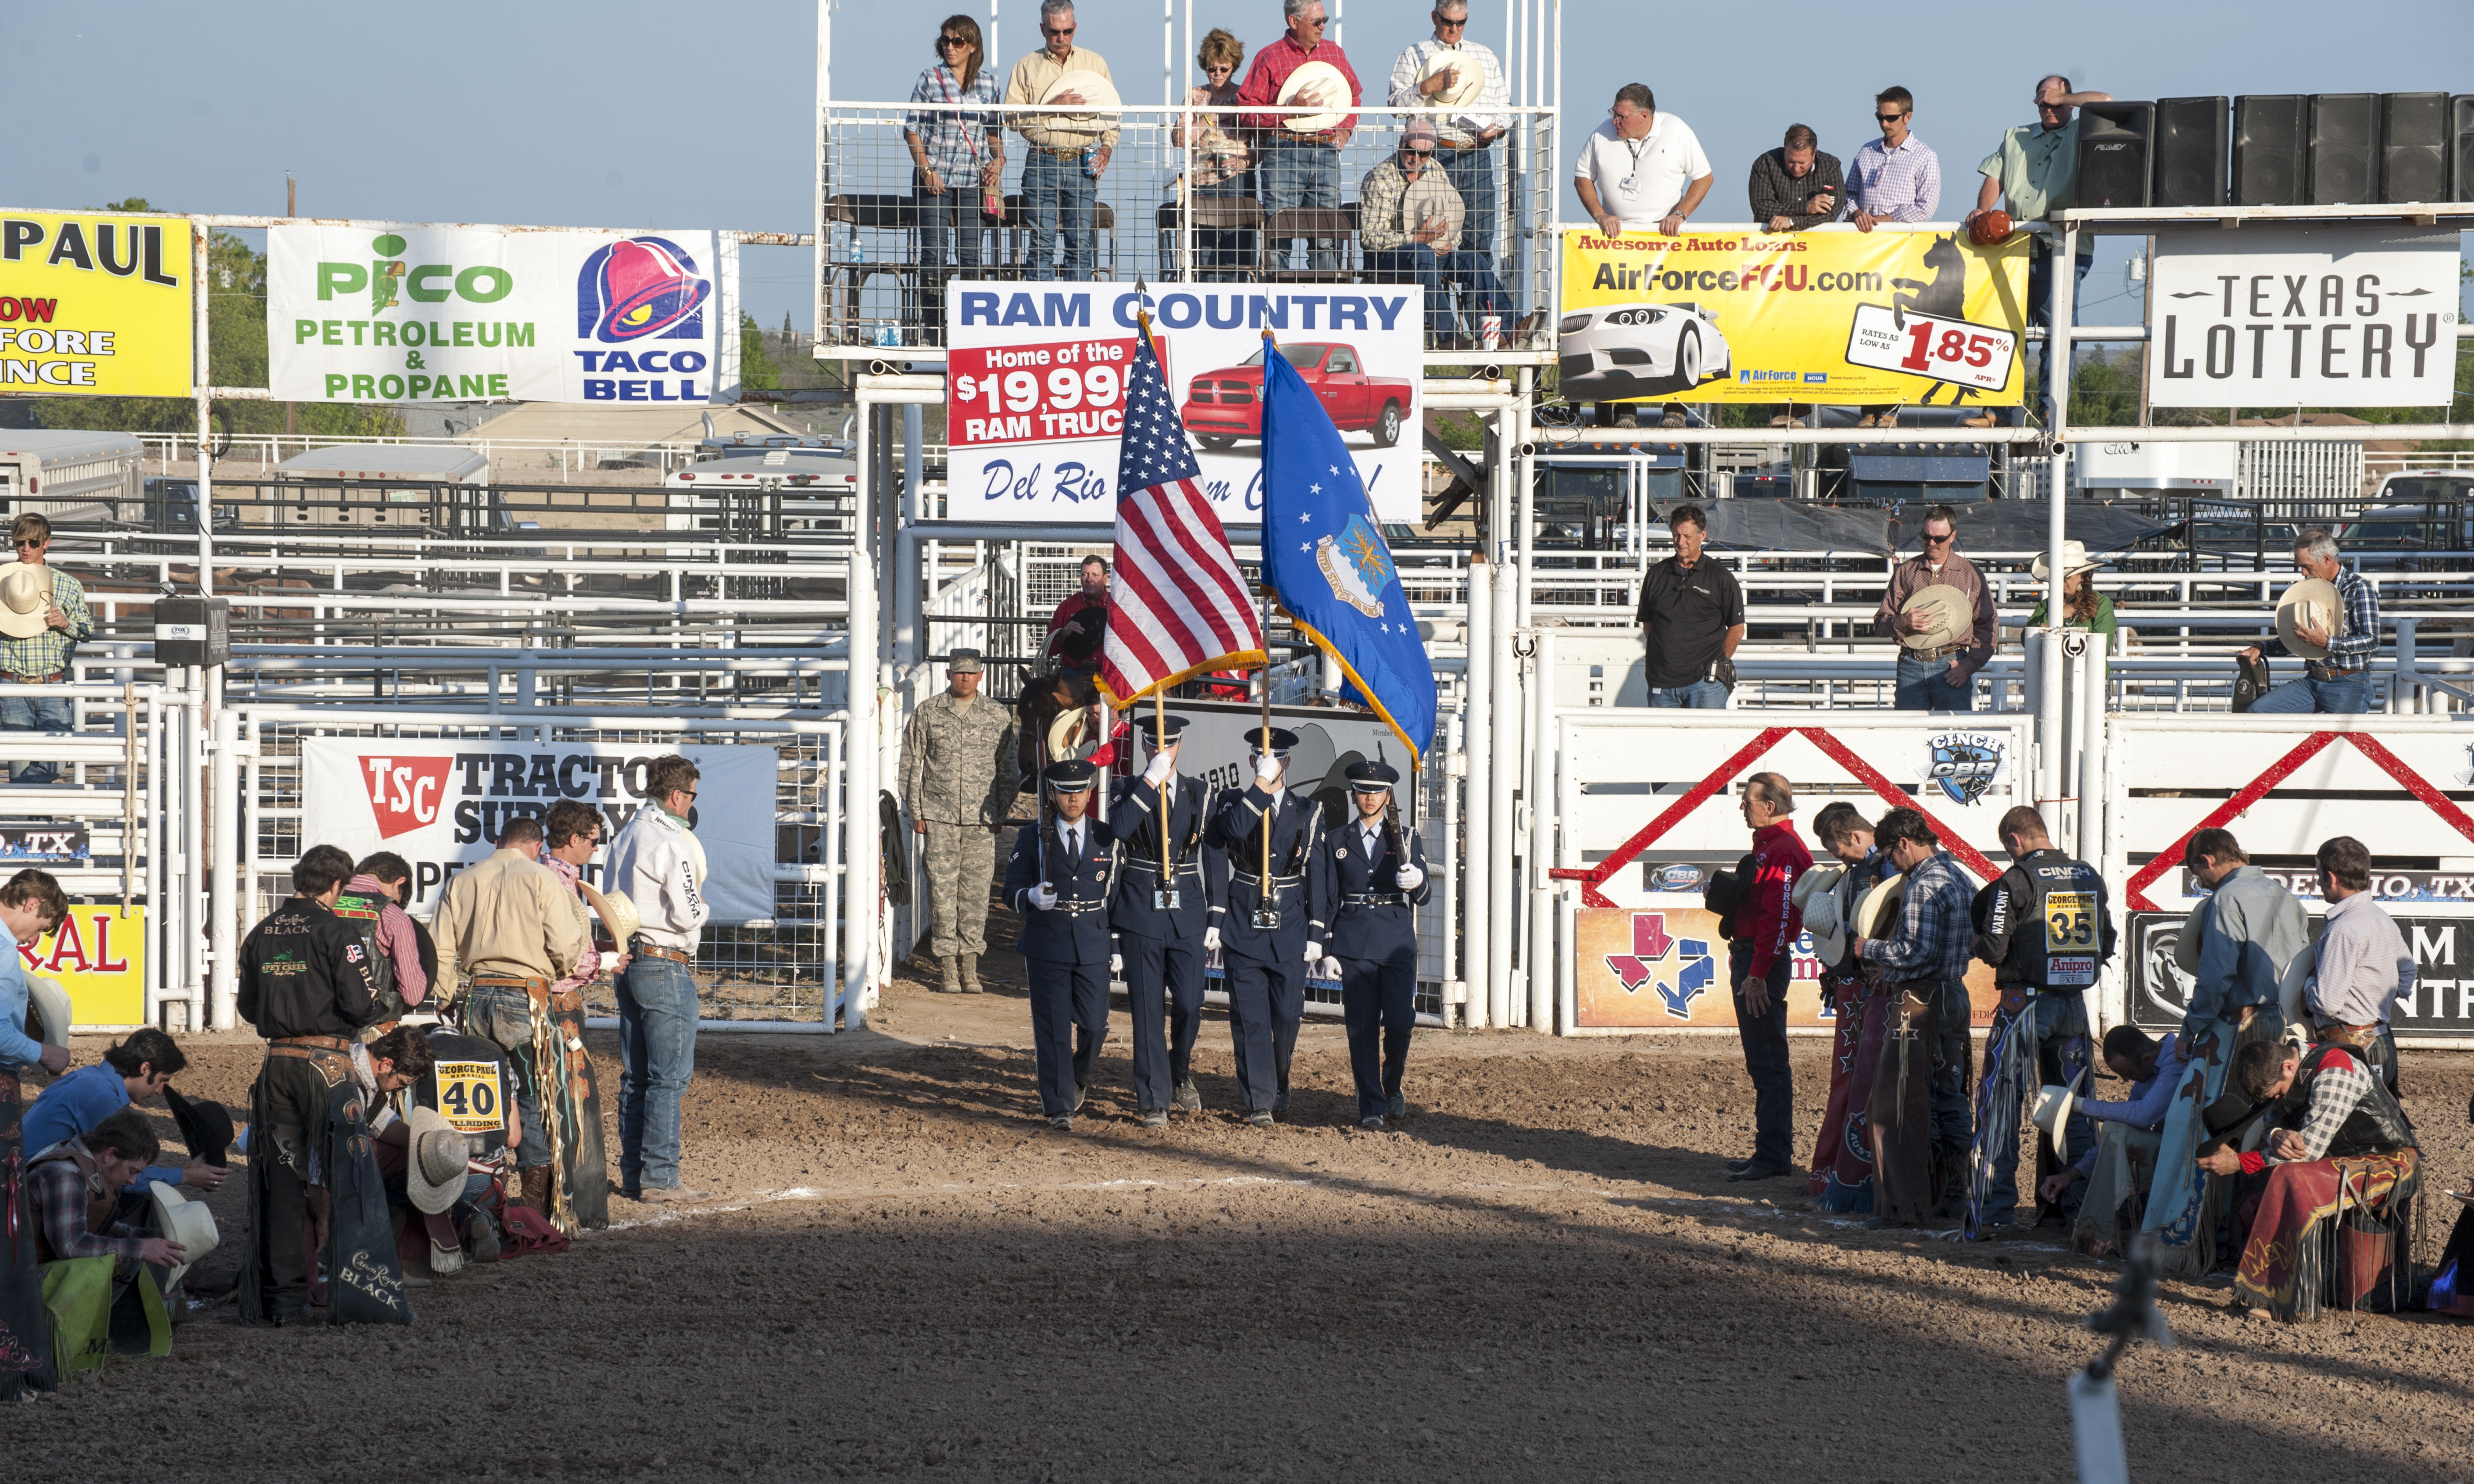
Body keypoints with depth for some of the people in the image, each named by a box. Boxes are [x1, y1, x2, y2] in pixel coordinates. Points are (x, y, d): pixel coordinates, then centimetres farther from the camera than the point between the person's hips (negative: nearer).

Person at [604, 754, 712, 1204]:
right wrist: (706, 908, 4)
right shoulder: (671, 842, -15)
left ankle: (632, 1175, 14)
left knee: (634, 1077, 11)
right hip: (665, 966, -9)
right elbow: (686, 914, -18)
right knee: (669, 1077, -5)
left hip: (628, 962, 9)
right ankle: (659, 1177, -6)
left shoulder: (625, 837, 11)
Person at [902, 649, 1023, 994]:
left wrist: (1001, 812, 7)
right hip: (939, 818, -1)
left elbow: (1009, 768, 13)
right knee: (942, 889, -3)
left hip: (981, 821, 1)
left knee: (976, 891, -1)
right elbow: (910, 765, 7)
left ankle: (969, 965, 7)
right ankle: (947, 967, 3)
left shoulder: (999, 716, 7)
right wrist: (916, 812, 1)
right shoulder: (927, 713, 5)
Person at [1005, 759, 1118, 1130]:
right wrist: (1033, 897, -20)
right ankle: (1059, 1106, 1)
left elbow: (1117, 891, 12)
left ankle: (1079, 1079, 32)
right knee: (1053, 1027, -3)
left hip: (1093, 944, 1)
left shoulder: (1107, 839, 7)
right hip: (1048, 943, -1)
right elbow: (1012, 890, 2)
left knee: (1094, 1025, 1)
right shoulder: (1033, 838, 4)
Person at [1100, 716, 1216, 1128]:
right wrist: (1150, 781, -23)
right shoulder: (1129, 790, 3)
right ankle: (1154, 1101, 4)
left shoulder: (1198, 794, 8)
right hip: (1140, 914, -1)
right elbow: (1116, 829, -19)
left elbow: (1213, 857, 9)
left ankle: (1179, 1074, 27)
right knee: (1148, 1011, -1)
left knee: (1189, 1006, -1)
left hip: (1187, 913, 1)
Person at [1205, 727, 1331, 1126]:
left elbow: (1318, 876, 7)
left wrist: (1316, 934, 2)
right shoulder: (1233, 804, 4)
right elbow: (1233, 832, -20)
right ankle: (1259, 1101, -1)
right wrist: (1262, 784, -22)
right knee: (1250, 1017, -5)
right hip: (1243, 927, -1)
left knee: (1287, 1015, 5)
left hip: (1289, 929, 1)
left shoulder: (1307, 813, 8)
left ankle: (1278, 1083, 30)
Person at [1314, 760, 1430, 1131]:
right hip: (1354, 944, 1)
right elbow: (1325, 896, 10)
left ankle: (1392, 1086, 18)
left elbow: (1423, 897, 1)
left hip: (1397, 943, -1)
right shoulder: (1336, 842, 11)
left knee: (1399, 1022, -9)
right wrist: (1324, 947, 0)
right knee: (1362, 1027, -3)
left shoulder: (1407, 840, 9)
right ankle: (1371, 1107, 2)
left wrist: (1416, 882, -23)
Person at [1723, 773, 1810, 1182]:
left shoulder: (1784, 851, -16)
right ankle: (1772, 1152, 19)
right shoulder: (1767, 845, 17)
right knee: (1762, 1063, 14)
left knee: (1768, 1064, -9)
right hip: (1749, 957, 11)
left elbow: (1777, 918, -22)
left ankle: (1773, 1156, -9)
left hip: (1764, 961, -11)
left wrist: (1757, 975, -25)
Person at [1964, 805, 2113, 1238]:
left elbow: (1994, 950, -14)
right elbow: (2107, 946, 12)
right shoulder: (2089, 877, 6)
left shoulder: (2016, 882, -12)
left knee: (2001, 1107, 1)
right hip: (2075, 1004, 5)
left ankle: (1992, 1212, -3)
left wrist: (1975, 943, 6)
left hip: (2025, 1003, -5)